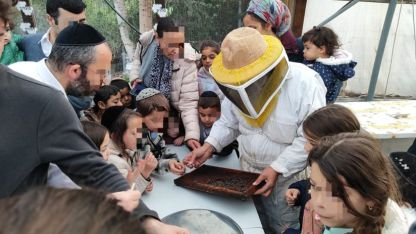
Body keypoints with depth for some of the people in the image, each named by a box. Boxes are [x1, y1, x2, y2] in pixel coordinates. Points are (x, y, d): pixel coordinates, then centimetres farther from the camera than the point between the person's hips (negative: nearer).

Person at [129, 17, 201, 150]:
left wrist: (192, 135, -39)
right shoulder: (145, 41, -22)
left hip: (169, 104, -2)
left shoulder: (187, 60, -30)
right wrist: (135, 77, -11)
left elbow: (189, 102, -30)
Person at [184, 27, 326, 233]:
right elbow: (228, 123, 6)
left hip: (288, 179, -5)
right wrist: (209, 146, -10)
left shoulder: (305, 84, -25)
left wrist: (277, 168, -26)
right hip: (247, 172, 5)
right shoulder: (239, 85, -7)